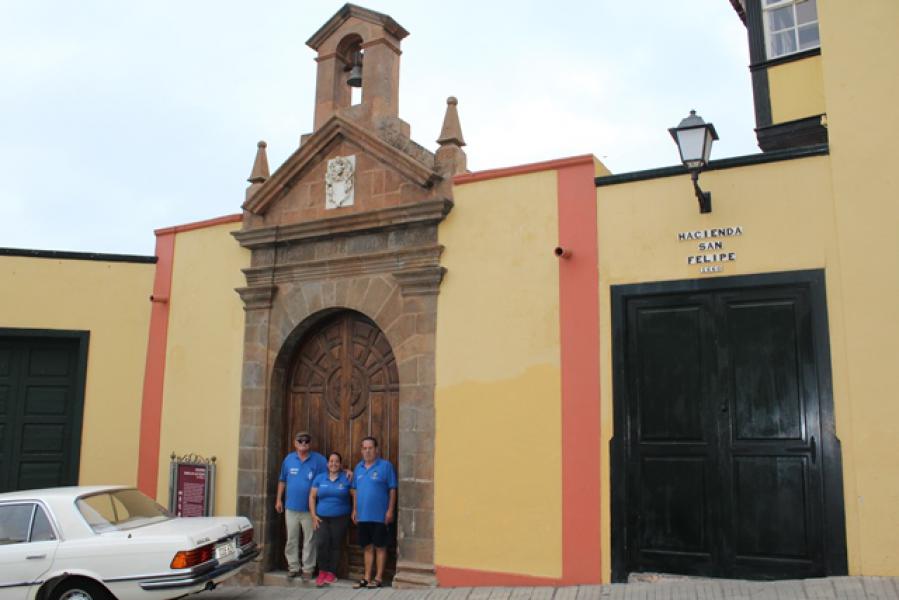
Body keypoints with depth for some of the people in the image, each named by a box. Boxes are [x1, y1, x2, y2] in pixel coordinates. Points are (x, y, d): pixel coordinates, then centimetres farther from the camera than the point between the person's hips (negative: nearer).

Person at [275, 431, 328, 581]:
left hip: (310, 508, -2)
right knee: (291, 540, 11)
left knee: (309, 541, 3)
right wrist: (279, 499, 11)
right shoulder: (289, 459, 5)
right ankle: (293, 567, 23)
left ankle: (308, 569, 13)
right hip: (291, 507, 3)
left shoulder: (319, 460, -4)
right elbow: (282, 481, 12)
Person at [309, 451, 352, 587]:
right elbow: (312, 497, 9)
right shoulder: (319, 478, 8)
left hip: (340, 518, -1)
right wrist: (313, 515, 3)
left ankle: (331, 572, 17)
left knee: (335, 545, 2)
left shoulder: (347, 479, 1)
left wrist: (354, 513, -7)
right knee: (321, 543, -14)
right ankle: (322, 571, 4)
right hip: (322, 518, 1)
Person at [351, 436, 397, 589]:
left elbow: (392, 490, -7)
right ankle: (367, 578, 21)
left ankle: (378, 578, 12)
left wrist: (390, 510, -11)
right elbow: (355, 490, 16)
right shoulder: (358, 467, 10)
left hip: (379, 516, -5)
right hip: (362, 516, 5)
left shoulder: (386, 466, -6)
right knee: (367, 547, 13)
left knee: (380, 547, 4)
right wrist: (354, 510, 12)